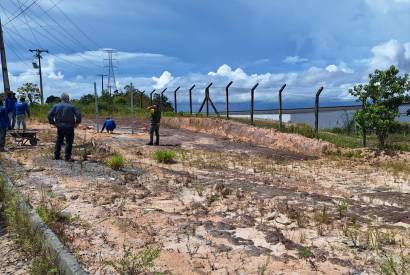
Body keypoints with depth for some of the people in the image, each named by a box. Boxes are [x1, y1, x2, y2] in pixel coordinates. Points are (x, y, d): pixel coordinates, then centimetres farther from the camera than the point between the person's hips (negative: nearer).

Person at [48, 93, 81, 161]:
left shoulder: (56, 106, 4)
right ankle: (67, 157, -1)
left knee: (59, 141, 18)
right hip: (69, 127, -4)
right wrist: (77, 122, -2)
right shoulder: (72, 107, -6)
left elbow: (50, 115, 1)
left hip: (60, 127, 4)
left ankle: (56, 155, 23)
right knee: (69, 142, 2)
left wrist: (53, 123, 11)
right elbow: (78, 114, -13)